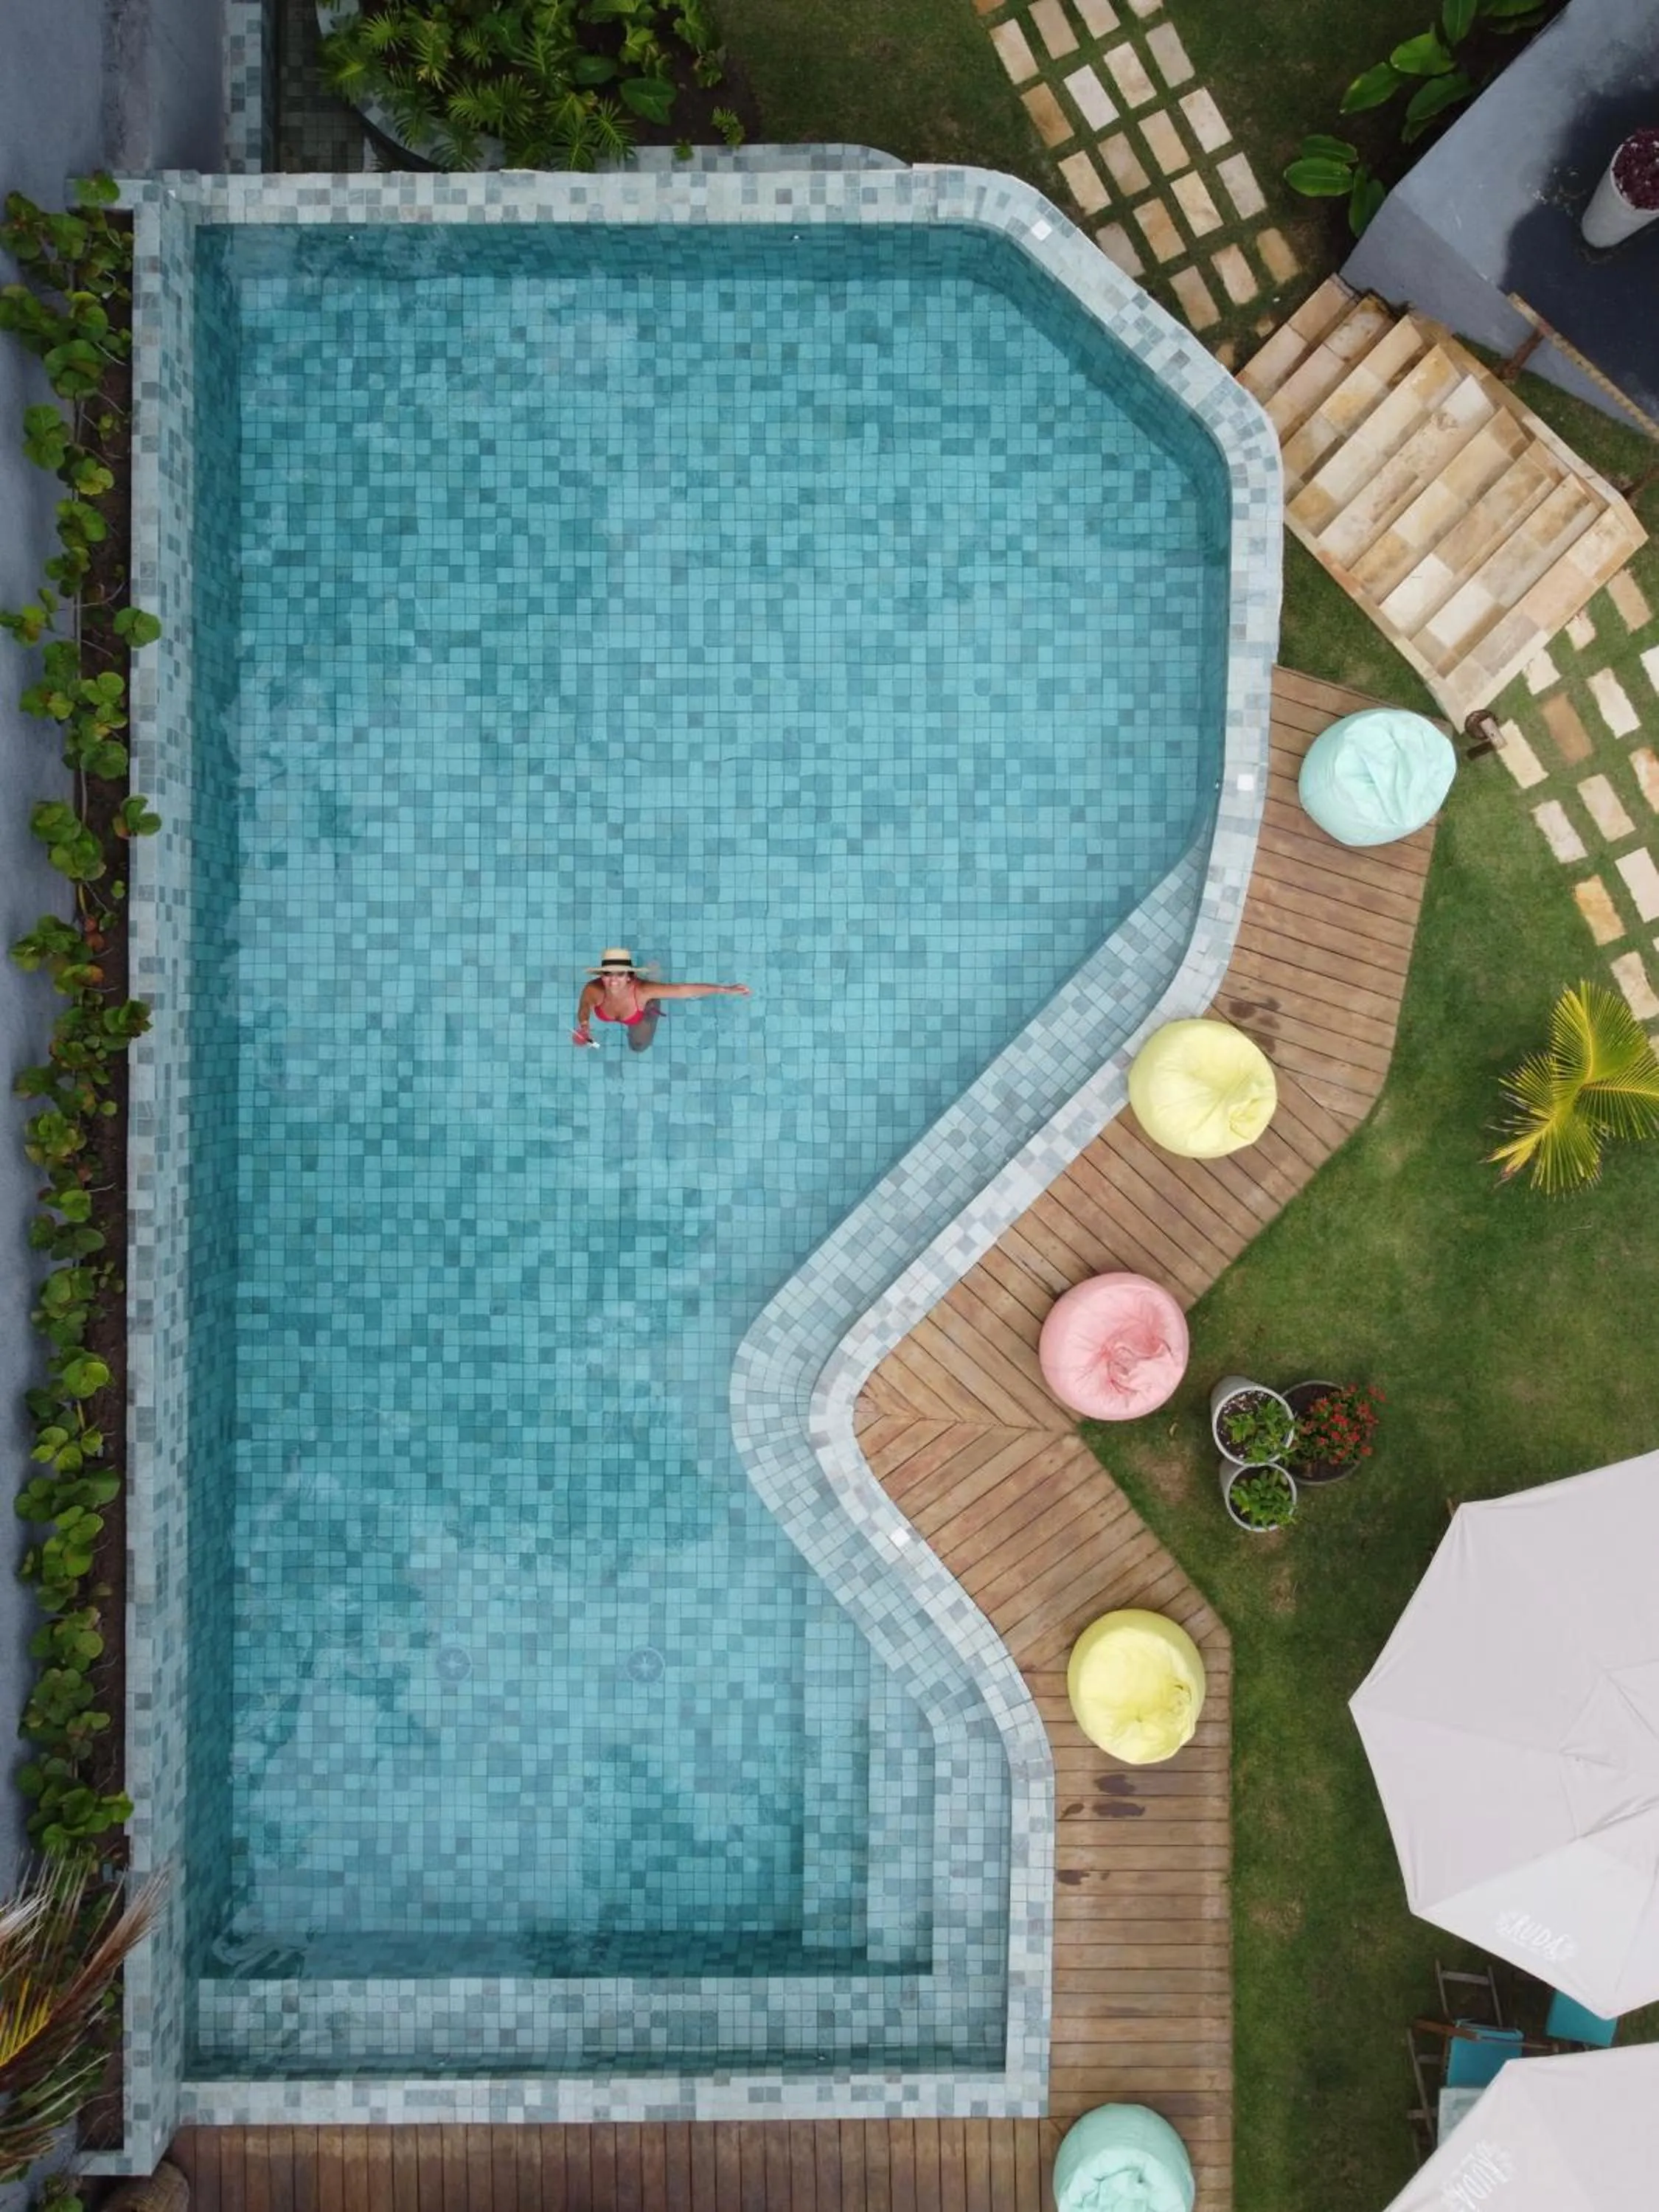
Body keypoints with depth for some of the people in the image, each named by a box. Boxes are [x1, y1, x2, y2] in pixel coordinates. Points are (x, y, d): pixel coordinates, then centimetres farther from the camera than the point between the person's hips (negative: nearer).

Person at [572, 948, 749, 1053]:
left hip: (643, 1004, -1)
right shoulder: (593, 989, -43)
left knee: (638, 1046, 29)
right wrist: (584, 1026, -40)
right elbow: (584, 1007, -19)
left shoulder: (641, 990, -49)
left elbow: (684, 990, -50)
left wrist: (726, 990, -53)